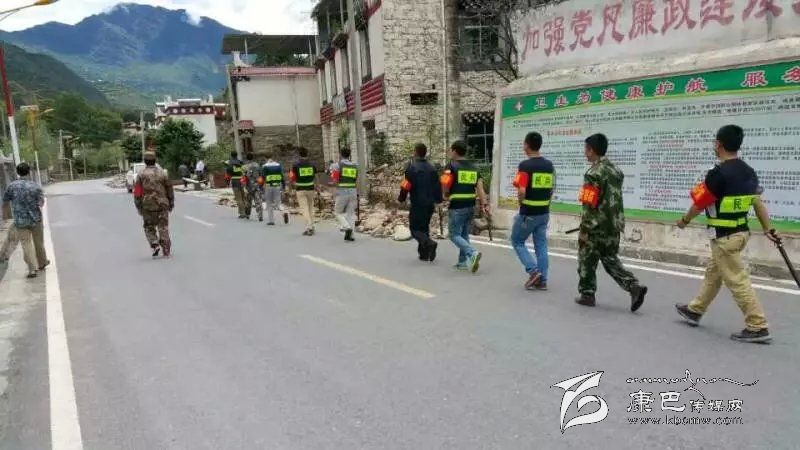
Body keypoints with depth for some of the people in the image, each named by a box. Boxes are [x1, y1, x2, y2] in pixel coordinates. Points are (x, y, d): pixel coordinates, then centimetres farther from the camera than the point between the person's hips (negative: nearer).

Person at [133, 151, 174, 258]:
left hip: (147, 206, -1)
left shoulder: (141, 175, -3)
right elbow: (169, 189, 4)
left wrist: (139, 207, 5)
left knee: (149, 227, 15)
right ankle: (166, 251, 5)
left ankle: (155, 245, -3)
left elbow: (137, 192, -4)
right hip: (162, 205, 1)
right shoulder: (162, 173, 1)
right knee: (163, 228, 6)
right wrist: (171, 203, 15)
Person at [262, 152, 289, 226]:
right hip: (278, 187, 2)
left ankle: (270, 220, 10)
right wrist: (283, 188, 11)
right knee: (277, 203, 9)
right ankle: (284, 212, -21)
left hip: (268, 187, -2)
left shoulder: (265, 166, -3)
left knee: (269, 205, 9)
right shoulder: (279, 165, 6)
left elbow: (262, 178, -6)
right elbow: (283, 177, 6)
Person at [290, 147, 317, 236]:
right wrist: (316, 187, 21)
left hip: (300, 189, -3)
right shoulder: (312, 164, 1)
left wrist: (295, 184, 16)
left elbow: (292, 178, -4)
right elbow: (315, 177, 6)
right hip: (310, 188, 3)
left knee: (304, 208, -2)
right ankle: (311, 227, 18)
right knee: (311, 208, 15)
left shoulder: (296, 165, -7)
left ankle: (309, 227, -13)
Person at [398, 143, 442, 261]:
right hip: (429, 204, 6)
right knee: (424, 227, 16)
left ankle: (429, 243, -22)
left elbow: (406, 185, -11)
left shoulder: (412, 167, -10)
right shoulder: (432, 168, 8)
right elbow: (437, 186, 10)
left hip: (417, 204, -6)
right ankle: (424, 253, 15)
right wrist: (438, 199, 22)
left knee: (415, 228, 2)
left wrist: (401, 198, 2)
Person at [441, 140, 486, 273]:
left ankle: (472, 253, -19)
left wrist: (447, 195, 8)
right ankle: (463, 262, 19)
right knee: (464, 234, 17)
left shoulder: (451, 166, -7)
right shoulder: (473, 167, 12)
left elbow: (445, 186, -13)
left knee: (455, 235, 1)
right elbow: (480, 187, 3)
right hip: (471, 206, 7)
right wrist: (484, 204, -1)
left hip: (457, 207, -6)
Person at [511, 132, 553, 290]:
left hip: (528, 213, -6)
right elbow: (551, 188, 12)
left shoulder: (525, 165, -16)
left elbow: (521, 191, -23)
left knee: (517, 241, 11)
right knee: (541, 245, 11)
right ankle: (542, 280, 13)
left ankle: (533, 270, -1)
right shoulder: (549, 165, 6)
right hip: (544, 212, 6)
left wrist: (521, 202, -4)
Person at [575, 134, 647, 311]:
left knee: (587, 260, 8)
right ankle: (634, 286, 1)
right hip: (614, 224, 8)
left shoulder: (594, 173, -16)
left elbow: (590, 204, -20)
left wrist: (585, 229, -17)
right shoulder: (615, 170, 11)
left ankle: (587, 294, 18)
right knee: (610, 259, 16)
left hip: (596, 226, -8)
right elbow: (615, 199, 17)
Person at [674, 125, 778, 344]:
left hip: (724, 236, -9)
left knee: (737, 281, -2)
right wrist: (768, 230, 14)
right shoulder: (749, 172, 6)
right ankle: (695, 311, 34)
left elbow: (700, 203, -12)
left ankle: (758, 328, 3)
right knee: (713, 272, 20)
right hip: (741, 231, 9)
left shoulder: (718, 173, -20)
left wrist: (684, 221, 5)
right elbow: (758, 202, 9)